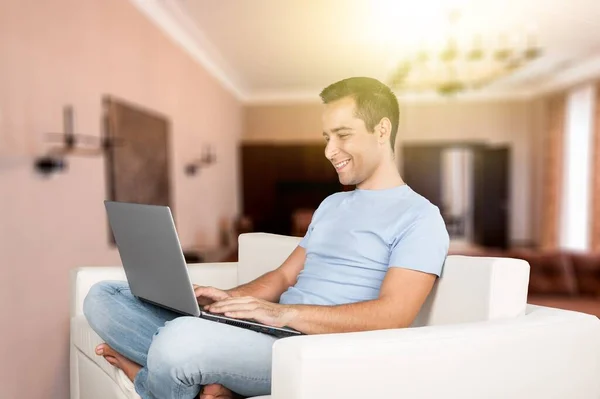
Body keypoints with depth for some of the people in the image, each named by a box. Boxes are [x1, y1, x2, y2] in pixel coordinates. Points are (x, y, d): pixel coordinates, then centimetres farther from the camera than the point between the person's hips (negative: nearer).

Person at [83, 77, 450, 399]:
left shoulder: (419, 217, -4)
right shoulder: (332, 204, 22)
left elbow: (392, 316, -16)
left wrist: (283, 312, -21)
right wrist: (229, 299, -1)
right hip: (264, 334, 8)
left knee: (181, 338, -36)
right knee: (103, 298, -1)